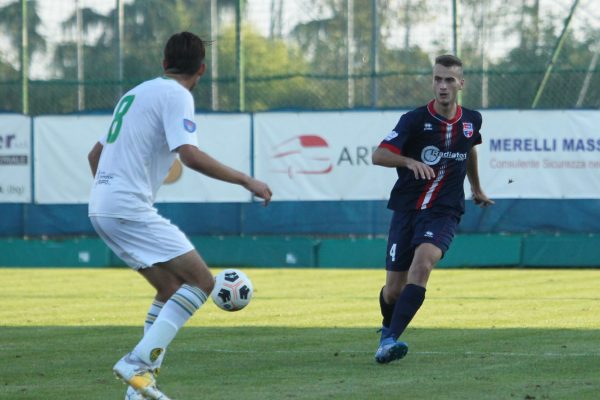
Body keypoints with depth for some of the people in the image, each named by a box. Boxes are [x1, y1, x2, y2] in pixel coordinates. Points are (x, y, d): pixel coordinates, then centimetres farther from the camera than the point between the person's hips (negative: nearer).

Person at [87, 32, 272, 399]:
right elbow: (190, 155, -20)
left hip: (102, 208, 9)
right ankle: (137, 364, -19)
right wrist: (245, 180, -15)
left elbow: (95, 154, 28)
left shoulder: (136, 93, 22)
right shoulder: (177, 96, -6)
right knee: (201, 281, -9)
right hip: (131, 208, -9)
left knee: (171, 288, 16)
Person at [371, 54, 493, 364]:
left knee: (422, 264, -29)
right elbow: (378, 155, -16)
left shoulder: (471, 121, 4)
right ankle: (388, 329, 37)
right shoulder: (414, 120, -8)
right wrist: (410, 161, -34)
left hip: (444, 213, 1)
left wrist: (476, 189, 40)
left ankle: (390, 340, -32)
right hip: (407, 209, 0)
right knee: (393, 290, 1)